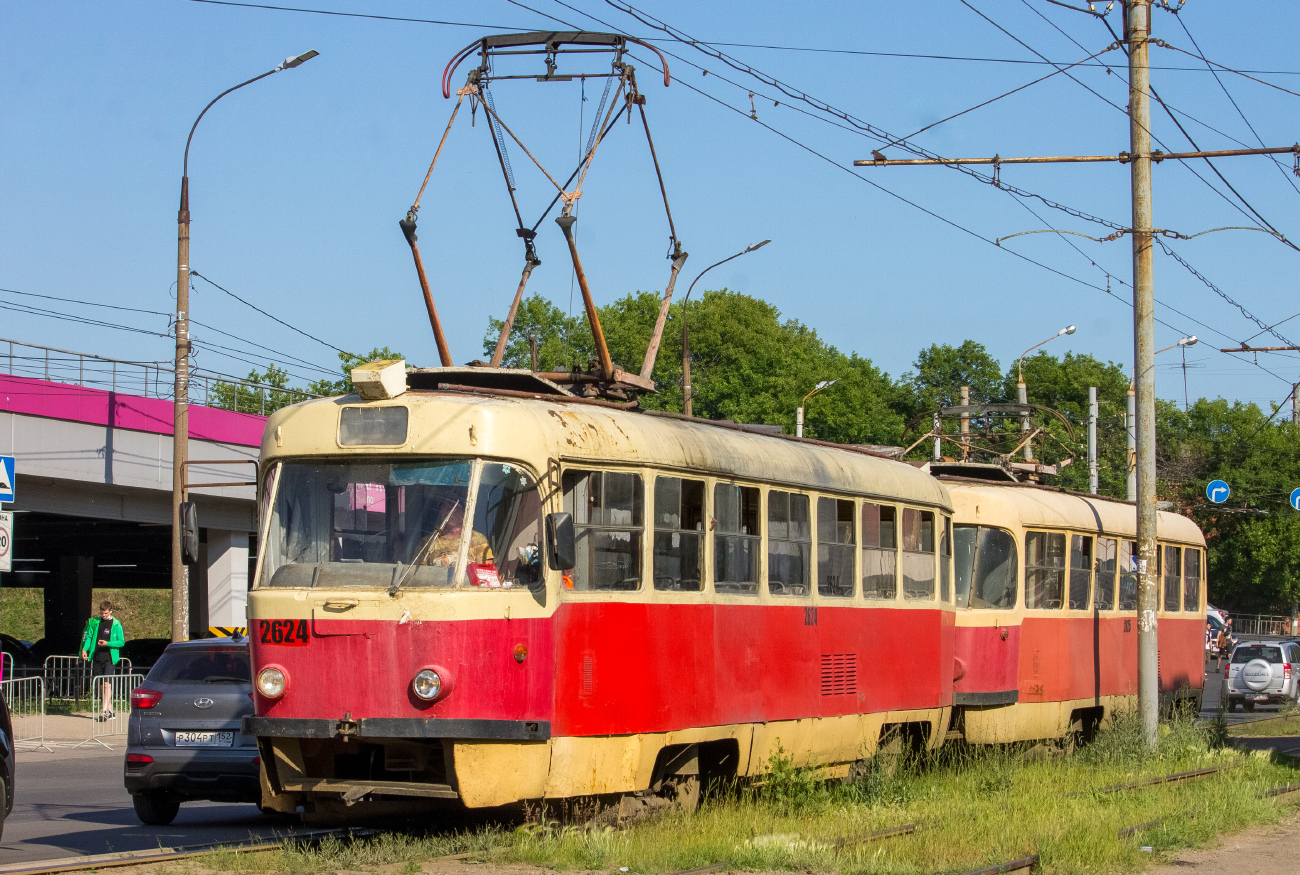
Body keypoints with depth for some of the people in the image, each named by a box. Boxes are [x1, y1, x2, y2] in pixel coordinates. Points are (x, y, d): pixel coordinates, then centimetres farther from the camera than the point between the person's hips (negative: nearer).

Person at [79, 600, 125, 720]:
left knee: (107, 684, -15)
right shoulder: (95, 622, 9)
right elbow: (89, 636, 11)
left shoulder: (116, 624, -2)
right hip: (97, 658, 5)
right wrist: (84, 649, -5)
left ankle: (104, 711, -21)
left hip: (110, 659, -5)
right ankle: (109, 709, 19)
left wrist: (107, 643, -16)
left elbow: (121, 642, -3)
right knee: (101, 686, 8)